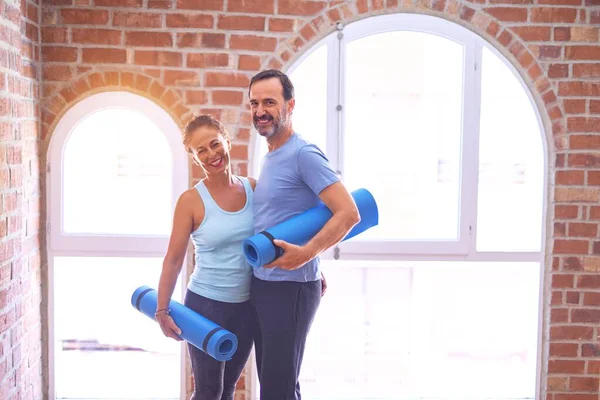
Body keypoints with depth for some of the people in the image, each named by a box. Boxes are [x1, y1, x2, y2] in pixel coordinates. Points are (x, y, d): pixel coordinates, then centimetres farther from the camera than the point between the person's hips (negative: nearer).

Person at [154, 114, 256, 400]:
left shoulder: (255, 188, -2)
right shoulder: (192, 200, -12)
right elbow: (173, 259, -8)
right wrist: (162, 310, -7)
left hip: (247, 306, 4)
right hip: (205, 305, -4)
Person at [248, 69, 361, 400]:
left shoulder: (303, 154, -15)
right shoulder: (268, 158, 14)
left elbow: (349, 214, -21)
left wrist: (306, 253, -29)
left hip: (290, 288, -9)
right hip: (261, 284, 9)